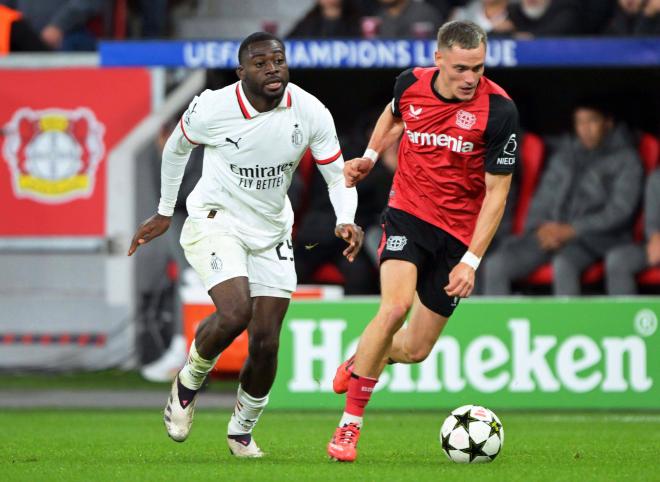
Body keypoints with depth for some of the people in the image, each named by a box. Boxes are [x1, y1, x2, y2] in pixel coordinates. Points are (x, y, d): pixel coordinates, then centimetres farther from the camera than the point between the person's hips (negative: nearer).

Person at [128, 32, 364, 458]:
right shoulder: (212, 109, -18)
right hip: (216, 221, -3)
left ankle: (242, 431, 25)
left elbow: (338, 175, -5)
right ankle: (189, 382, 2)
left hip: (271, 232, 3)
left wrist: (346, 222, -25)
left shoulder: (311, 112, -13)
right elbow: (177, 148, 4)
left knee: (265, 344, 0)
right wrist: (164, 213, 12)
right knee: (236, 313, -28)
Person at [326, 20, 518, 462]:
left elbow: (496, 192, -12)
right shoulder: (411, 83, -7)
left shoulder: (499, 110, -16)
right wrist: (369, 156, 9)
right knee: (396, 306, -26)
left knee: (415, 350, 3)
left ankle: (359, 363, 41)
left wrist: (471, 261, -17)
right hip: (408, 214, 0)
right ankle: (349, 425, -16)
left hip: (458, 234, 0)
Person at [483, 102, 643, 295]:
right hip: (553, 232, 5)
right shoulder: (564, 154, 22)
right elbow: (543, 198, 20)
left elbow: (619, 210, -6)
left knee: (563, 265, -40)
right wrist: (541, 227, -4)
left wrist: (572, 230, -16)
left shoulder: (625, 158, 5)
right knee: (495, 264, -19)